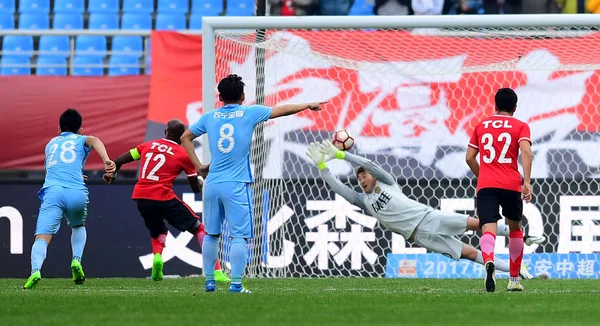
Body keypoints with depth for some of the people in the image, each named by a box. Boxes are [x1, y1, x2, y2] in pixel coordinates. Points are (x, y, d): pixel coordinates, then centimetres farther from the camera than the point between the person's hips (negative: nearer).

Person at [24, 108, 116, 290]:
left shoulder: (51, 144, 32)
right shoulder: (81, 140, 22)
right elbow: (94, 140, -3)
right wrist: (106, 160, -20)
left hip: (52, 191, 0)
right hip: (77, 192, 0)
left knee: (42, 238, -13)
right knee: (78, 227, 30)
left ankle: (36, 269, -41)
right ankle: (77, 261, 5)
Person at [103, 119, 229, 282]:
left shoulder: (148, 145, 14)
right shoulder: (184, 154, 2)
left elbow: (119, 160, 20)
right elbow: (196, 188, 8)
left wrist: (112, 173, 40)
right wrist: (199, 183, 31)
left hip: (140, 198, 4)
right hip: (163, 198, -4)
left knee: (158, 231, 30)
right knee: (199, 229, 7)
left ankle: (157, 256, -3)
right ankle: (216, 271, -4)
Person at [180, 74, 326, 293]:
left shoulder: (210, 117, 9)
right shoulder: (249, 113, 0)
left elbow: (185, 138, 18)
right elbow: (282, 110, 10)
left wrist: (198, 165, 19)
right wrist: (308, 105, 23)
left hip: (212, 184, 4)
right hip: (236, 186, -4)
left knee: (211, 234, 13)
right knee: (239, 236, -4)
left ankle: (209, 281, 15)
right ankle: (236, 284, -13)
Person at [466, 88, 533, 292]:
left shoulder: (481, 126, 17)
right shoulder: (520, 127, 8)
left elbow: (469, 157, 17)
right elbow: (526, 151, -10)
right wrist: (527, 181, -15)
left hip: (485, 185, 1)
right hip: (511, 185, -1)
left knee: (489, 229, -13)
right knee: (515, 228, 21)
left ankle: (489, 262, -46)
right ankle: (514, 280, 24)